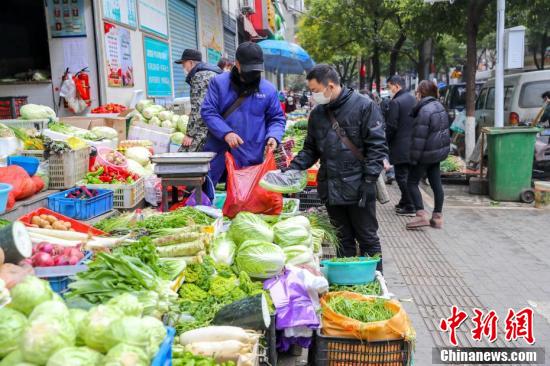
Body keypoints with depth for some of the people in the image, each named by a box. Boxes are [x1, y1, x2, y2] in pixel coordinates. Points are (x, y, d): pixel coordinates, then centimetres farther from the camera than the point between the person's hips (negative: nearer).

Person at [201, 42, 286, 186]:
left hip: (250, 158, 0)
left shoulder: (269, 90, 5)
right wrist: (226, 133, -18)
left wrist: (273, 136, -10)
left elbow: (277, 118, 12)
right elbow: (207, 111, -3)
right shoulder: (219, 82, 2)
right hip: (218, 154, 0)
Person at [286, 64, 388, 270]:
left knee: (367, 238, 7)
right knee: (343, 239, 16)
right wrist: (293, 167, 1)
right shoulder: (317, 113, 10)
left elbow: (377, 147, -11)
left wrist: (369, 180, -16)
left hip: (358, 189, -5)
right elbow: (310, 149, 17)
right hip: (331, 189, 5)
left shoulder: (364, 106, -8)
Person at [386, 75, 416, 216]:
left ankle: (410, 207, -2)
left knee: (402, 176, -2)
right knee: (409, 175, 17)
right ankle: (405, 202, 28)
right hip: (413, 145, 9)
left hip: (400, 147, -8)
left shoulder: (395, 102, -16)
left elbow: (391, 126, -17)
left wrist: (387, 143, -4)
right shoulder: (413, 99, 10)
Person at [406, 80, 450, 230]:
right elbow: (445, 130, 15)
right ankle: (437, 217, 17)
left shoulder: (424, 110, -20)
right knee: (436, 183, 11)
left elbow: (419, 137, -21)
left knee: (412, 182, 1)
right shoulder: (439, 106, 9)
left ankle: (421, 214, -7)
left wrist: (413, 157, -15)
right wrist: (444, 147, 21)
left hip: (427, 153, -9)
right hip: (440, 150, 9)